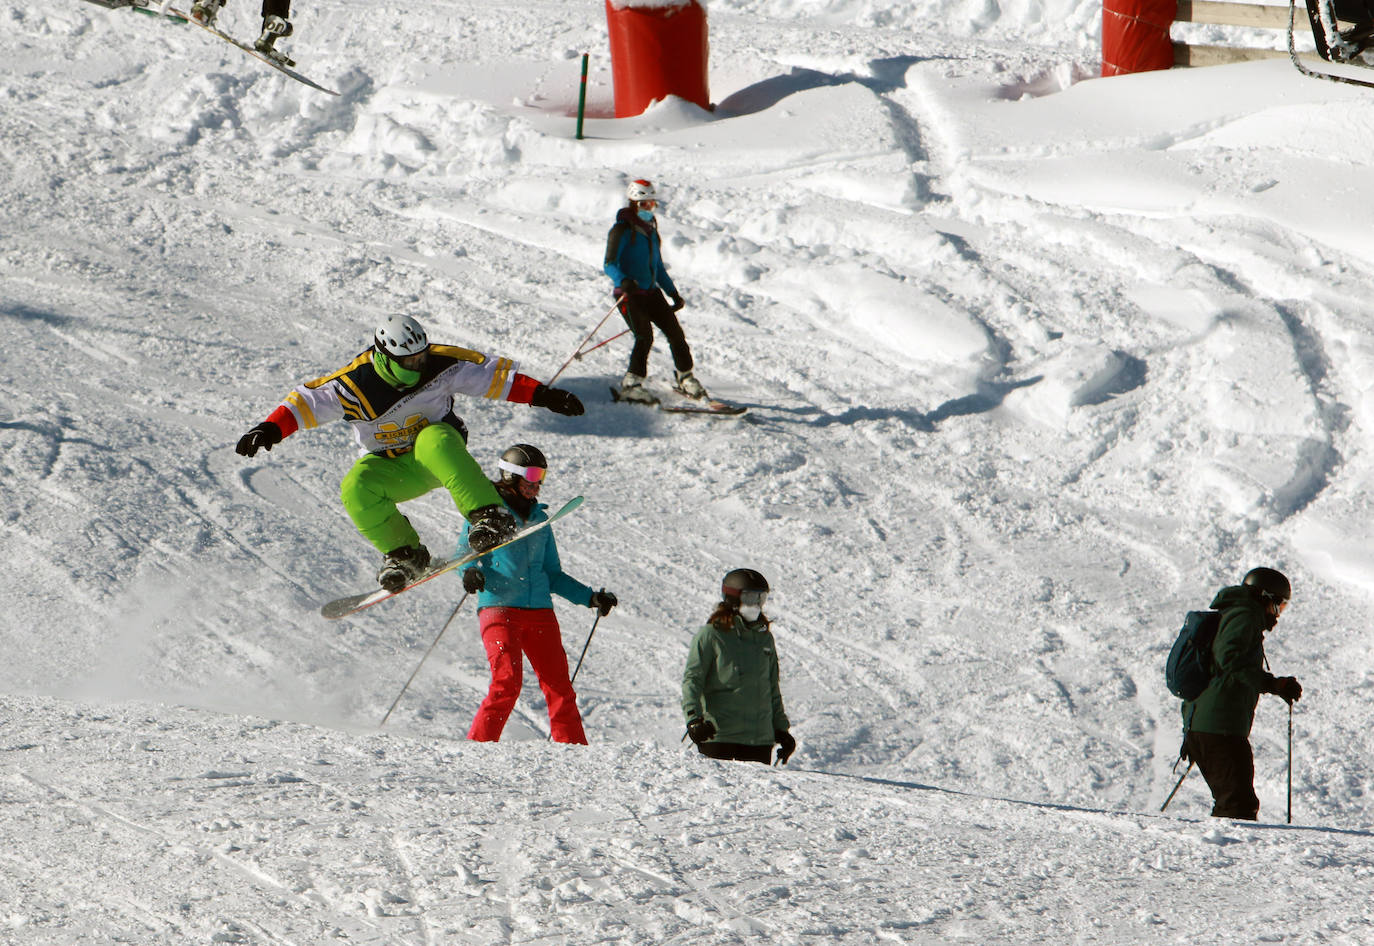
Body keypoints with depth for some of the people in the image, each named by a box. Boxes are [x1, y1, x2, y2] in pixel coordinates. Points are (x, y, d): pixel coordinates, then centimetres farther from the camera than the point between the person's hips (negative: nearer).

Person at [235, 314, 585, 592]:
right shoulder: (355, 383, -19)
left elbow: (493, 375, -7)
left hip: (441, 451, -1)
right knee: (356, 488, -30)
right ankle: (404, 554, -15)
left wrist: (542, 395, -12)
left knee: (434, 441, -38)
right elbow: (306, 401, -17)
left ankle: (490, 518, -42)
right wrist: (271, 429, -33)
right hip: (393, 469, 1)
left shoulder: (441, 364, -16)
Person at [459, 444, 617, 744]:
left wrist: (590, 597, 16)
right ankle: (478, 747, -12)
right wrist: (470, 573, -23)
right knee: (507, 682, -20)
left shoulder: (539, 519, 20)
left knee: (559, 687, -3)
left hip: (539, 611, 5)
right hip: (499, 606, -5)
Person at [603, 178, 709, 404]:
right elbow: (610, 265, -17)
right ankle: (631, 385, -18)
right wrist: (623, 281, -36)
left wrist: (673, 292, 20)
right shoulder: (622, 230, -8)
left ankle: (684, 379, 20)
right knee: (645, 337, -21)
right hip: (629, 293, -7)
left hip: (651, 292, 7)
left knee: (675, 332, 4)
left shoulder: (651, 230, 16)